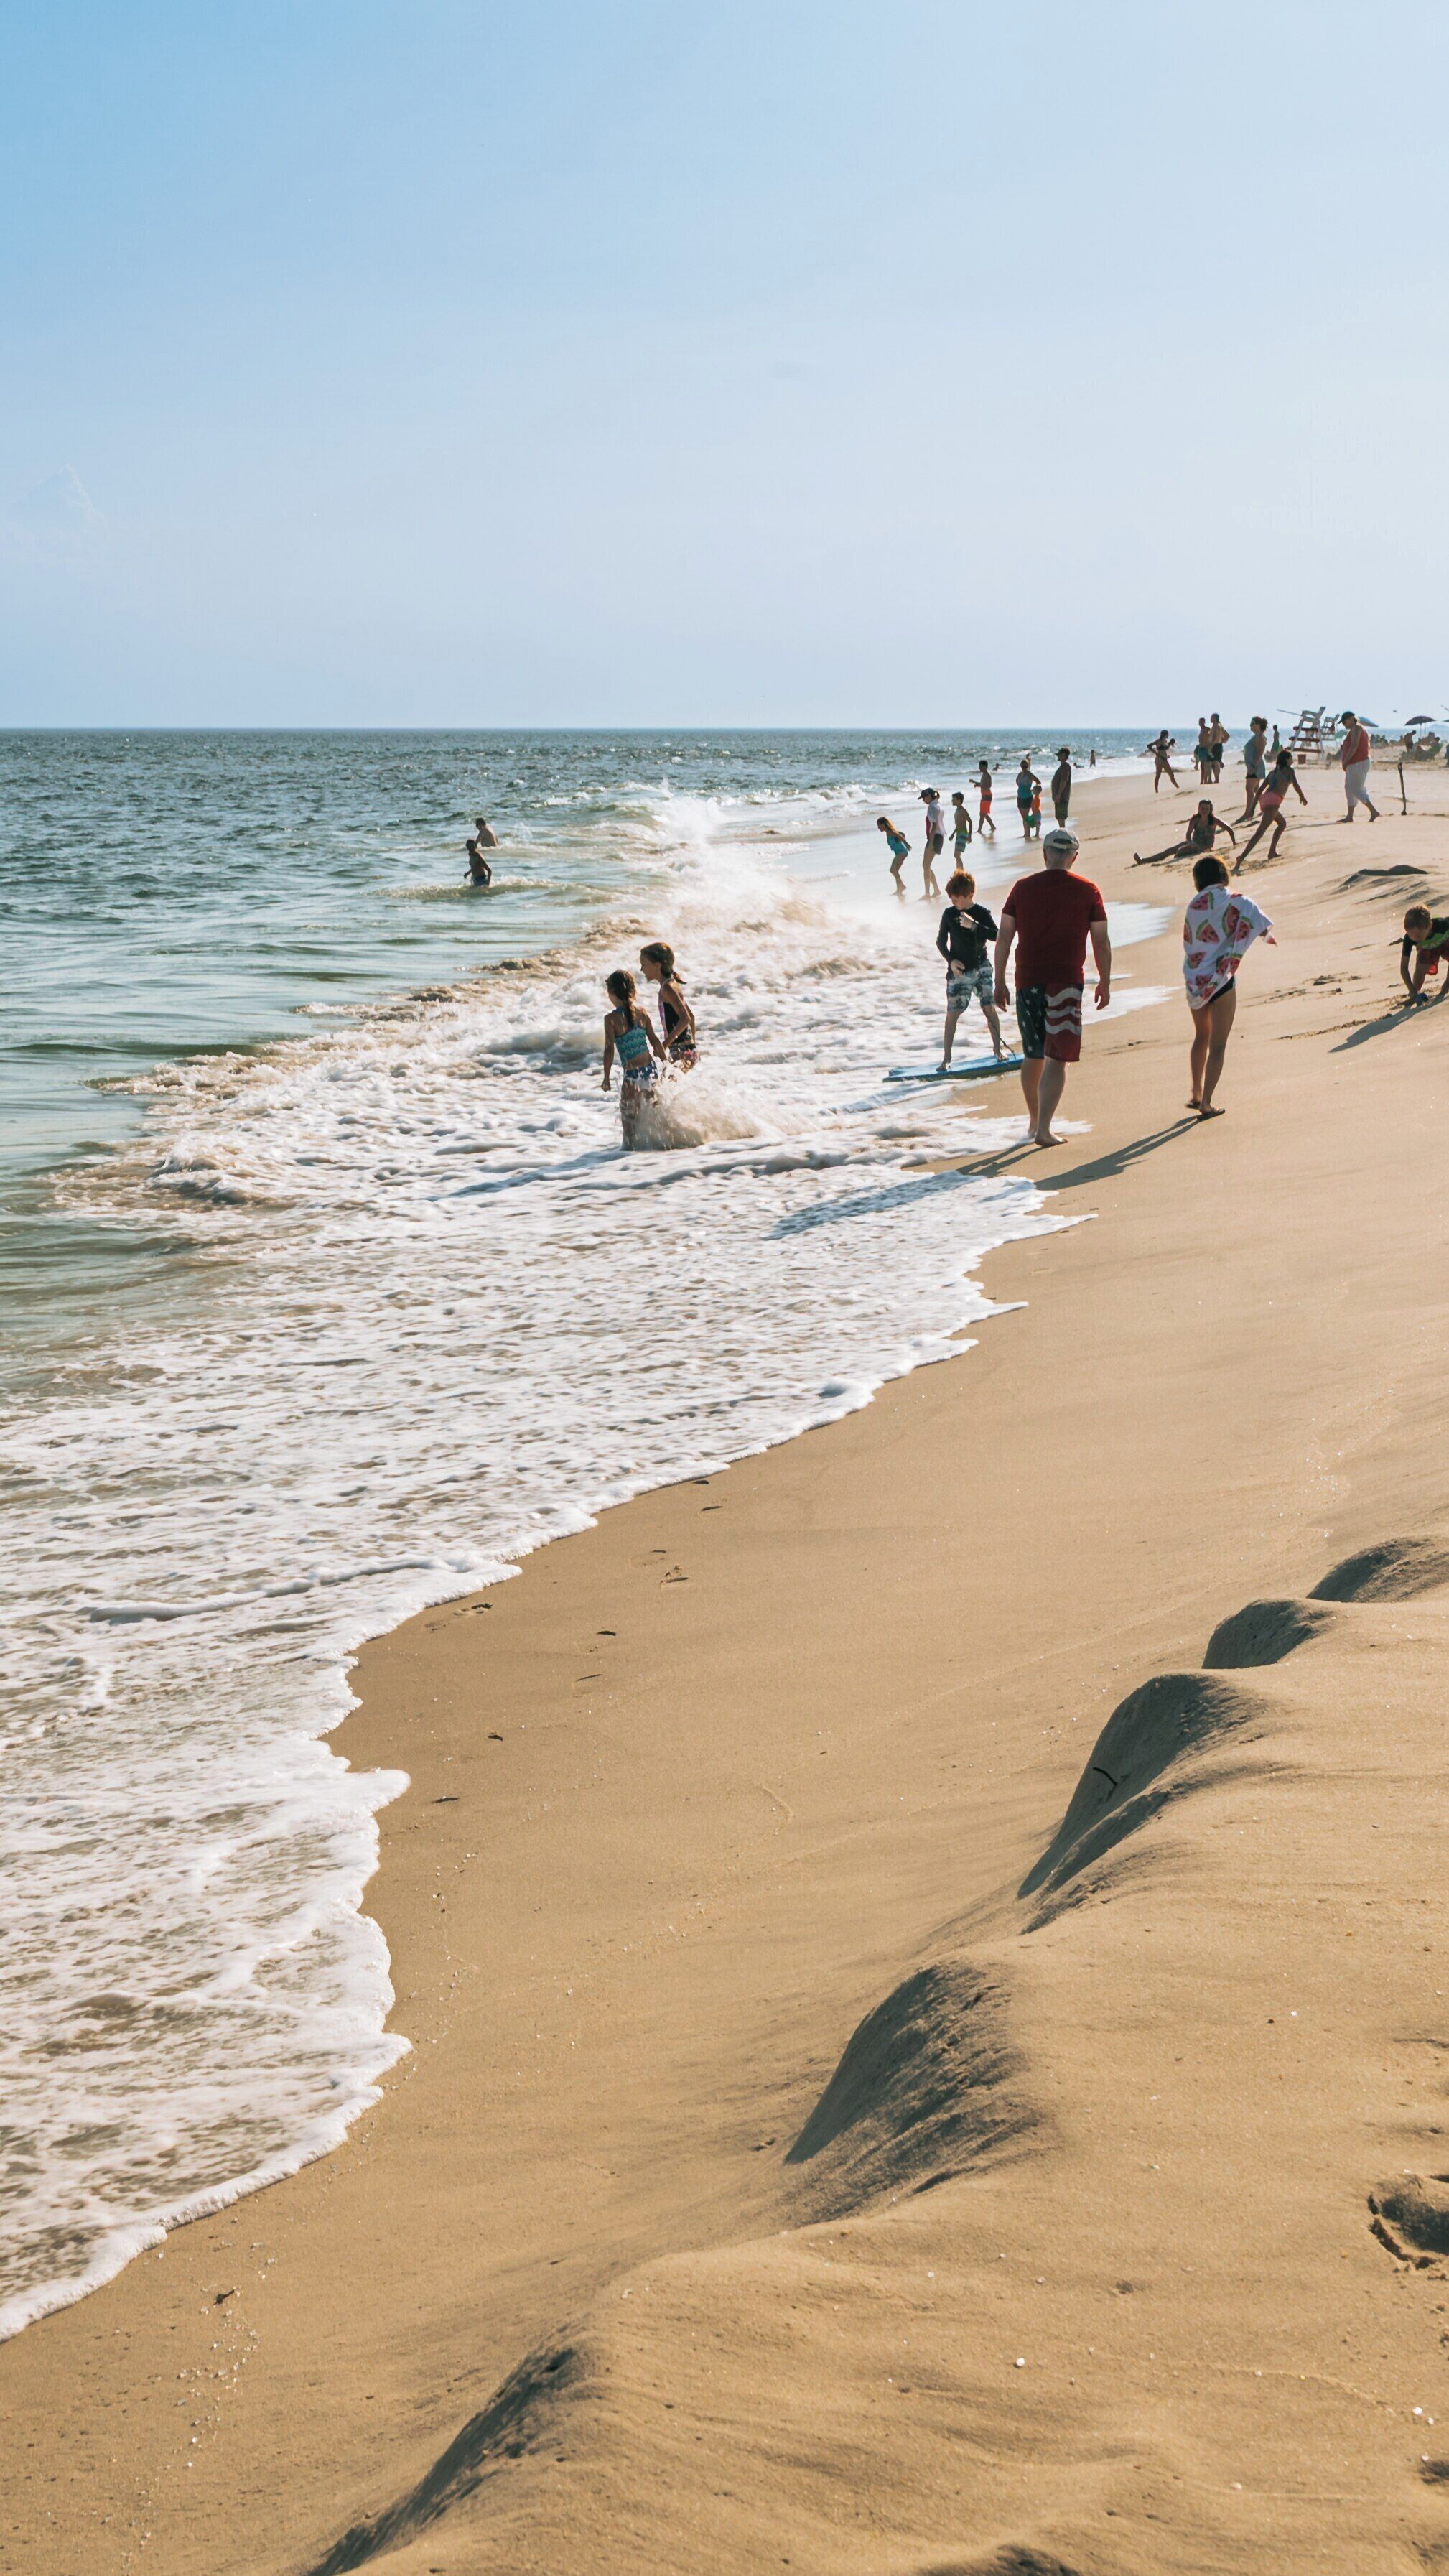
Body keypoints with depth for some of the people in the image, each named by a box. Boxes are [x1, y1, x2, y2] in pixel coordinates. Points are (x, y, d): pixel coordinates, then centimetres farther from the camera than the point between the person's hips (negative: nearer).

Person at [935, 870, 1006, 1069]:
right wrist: (951, 960, -7)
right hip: (958, 971, 0)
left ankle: (998, 1048, 17)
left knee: (990, 1008, -1)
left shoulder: (981, 913, -6)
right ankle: (946, 1058, 3)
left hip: (981, 968, 0)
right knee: (952, 1013, -2)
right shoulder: (949, 914, -2)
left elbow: (996, 935, -18)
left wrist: (973, 925, -27)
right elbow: (941, 941, 7)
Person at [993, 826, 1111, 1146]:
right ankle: (1043, 1129, -12)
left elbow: (1004, 938, 5)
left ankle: (1034, 1120, 31)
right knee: (1057, 1059, -3)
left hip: (1027, 982, 3)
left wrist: (1000, 982, 12)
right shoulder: (1087, 891, 0)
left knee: (1034, 1056, 17)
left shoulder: (1023, 888, 5)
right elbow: (1101, 943, 1)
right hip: (1066, 982, -3)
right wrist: (1104, 984, 12)